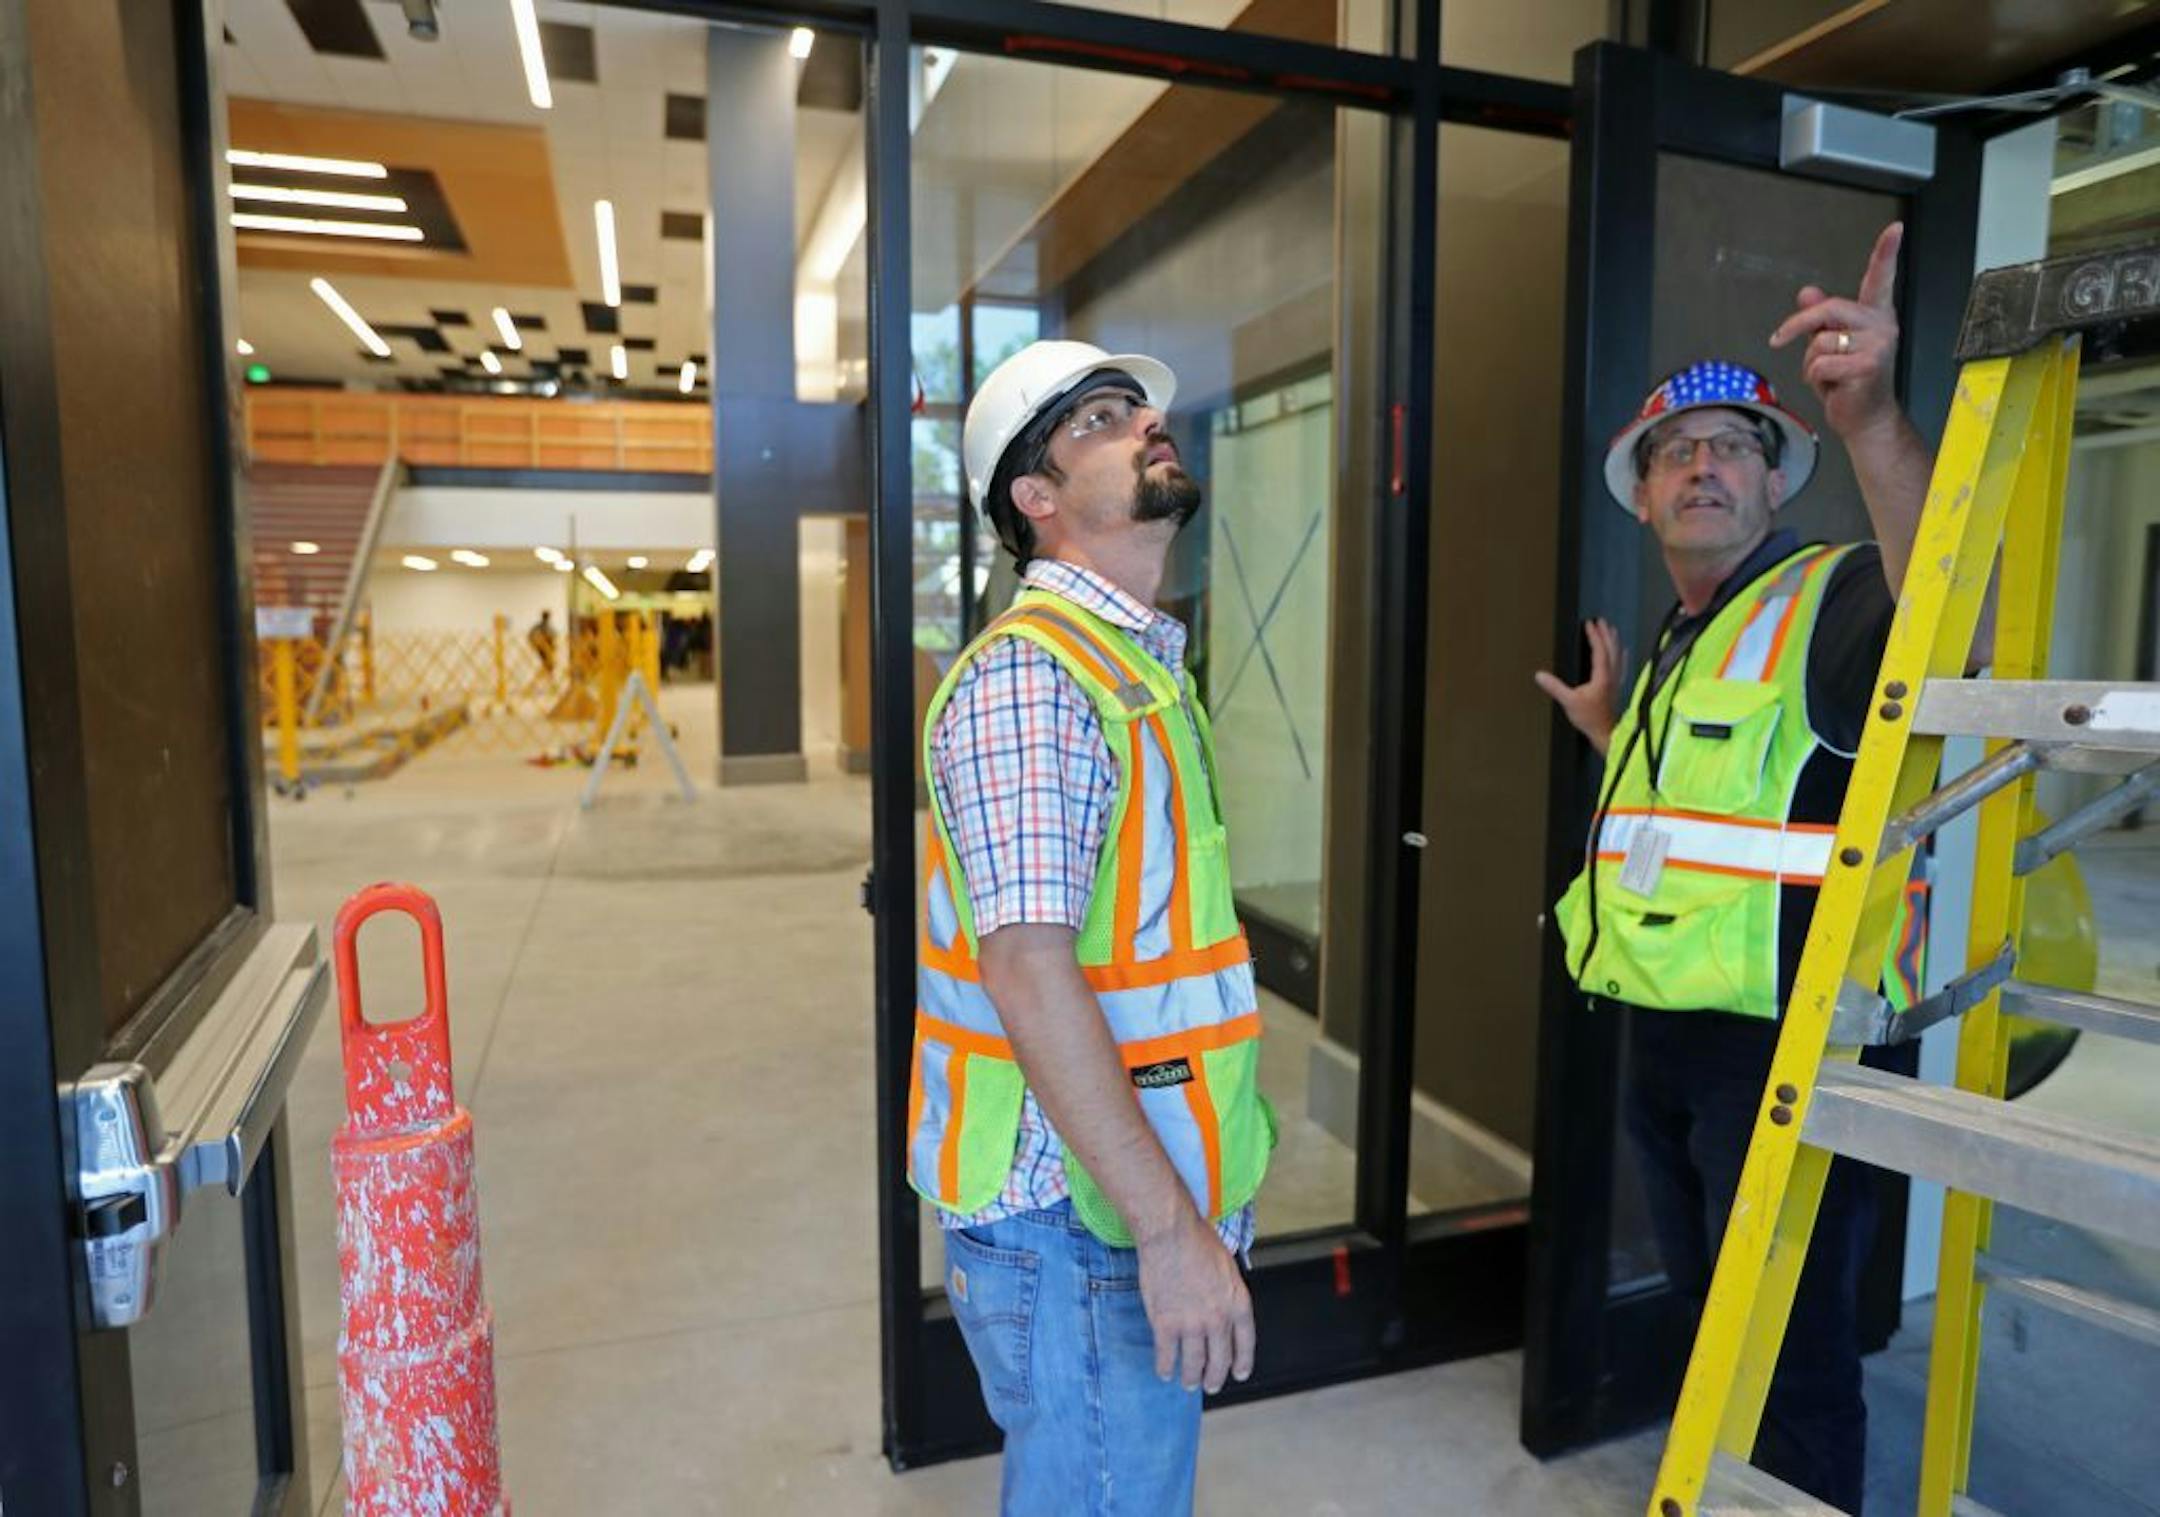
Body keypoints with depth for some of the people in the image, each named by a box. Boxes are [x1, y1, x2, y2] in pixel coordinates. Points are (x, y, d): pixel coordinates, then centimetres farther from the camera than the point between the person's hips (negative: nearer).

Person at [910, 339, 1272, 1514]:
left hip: (1141, 1196, 9)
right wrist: (1168, 1226, -24)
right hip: (1075, 1220, -9)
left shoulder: (1138, 660, 12)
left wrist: (1195, 1200, 16)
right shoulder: (1029, 675, -18)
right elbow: (1027, 967, -26)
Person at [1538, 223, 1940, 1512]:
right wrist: (1612, 732, 19)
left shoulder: (1829, 598, -10)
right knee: (1715, 1321, 24)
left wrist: (1876, 423, -46)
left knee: (1796, 1352, 5)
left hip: (1786, 1046, -9)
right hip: (1669, 1039, 9)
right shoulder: (1676, 646, 16)